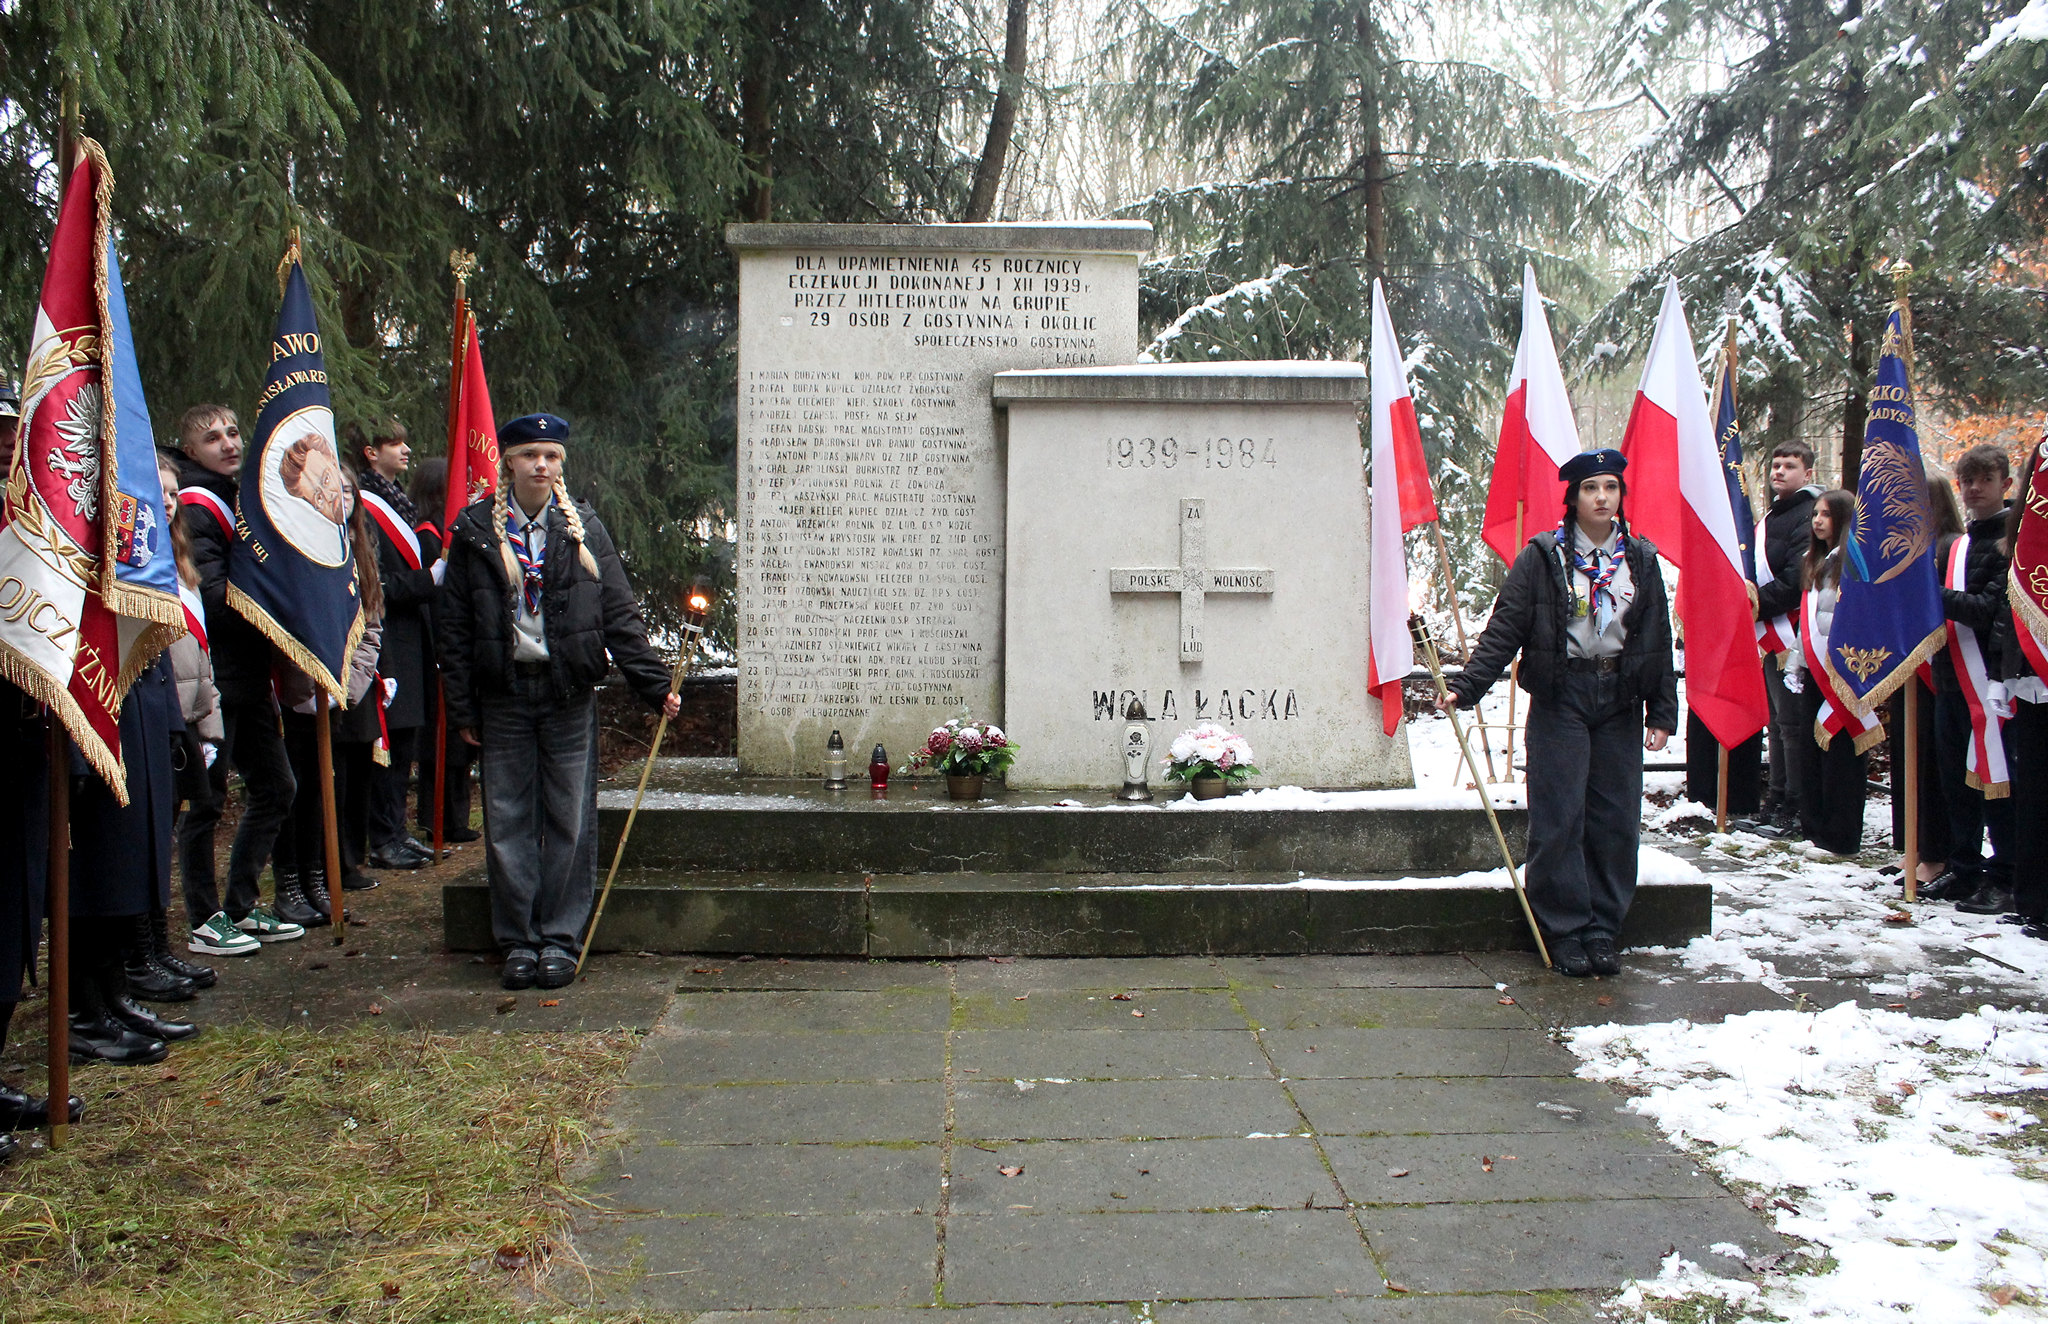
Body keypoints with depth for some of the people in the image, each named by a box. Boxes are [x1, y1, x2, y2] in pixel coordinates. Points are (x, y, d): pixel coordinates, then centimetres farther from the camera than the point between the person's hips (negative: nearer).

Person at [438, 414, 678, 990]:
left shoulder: (583, 529, 4)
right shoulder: (475, 531, 3)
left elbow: (620, 615, 3)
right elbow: (453, 626, 4)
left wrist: (655, 684, -3)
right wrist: (463, 709, 0)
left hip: (570, 694, 0)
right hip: (504, 695, 0)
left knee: (570, 820, 3)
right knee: (508, 822, 5)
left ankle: (561, 938, 14)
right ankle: (518, 941, 15)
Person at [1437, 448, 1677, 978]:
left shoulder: (1641, 560, 9)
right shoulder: (1543, 556, -2)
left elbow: (1658, 641, 11)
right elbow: (1504, 629, -5)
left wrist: (1663, 712, 7)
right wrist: (1465, 687, -14)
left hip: (1619, 700, 3)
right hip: (1560, 699, -3)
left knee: (1616, 819, 4)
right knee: (1560, 818, -4)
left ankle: (1603, 931, 15)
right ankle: (1566, 933, 6)